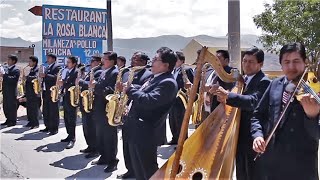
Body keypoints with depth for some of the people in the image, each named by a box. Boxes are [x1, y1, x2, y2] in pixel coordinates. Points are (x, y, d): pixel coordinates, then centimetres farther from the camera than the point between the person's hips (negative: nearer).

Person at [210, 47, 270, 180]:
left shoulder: (263, 82, -14)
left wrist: (228, 96, -43)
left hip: (252, 135, -8)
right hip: (240, 132, 8)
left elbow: (253, 101, -31)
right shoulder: (243, 79, 11)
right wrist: (224, 98, -8)